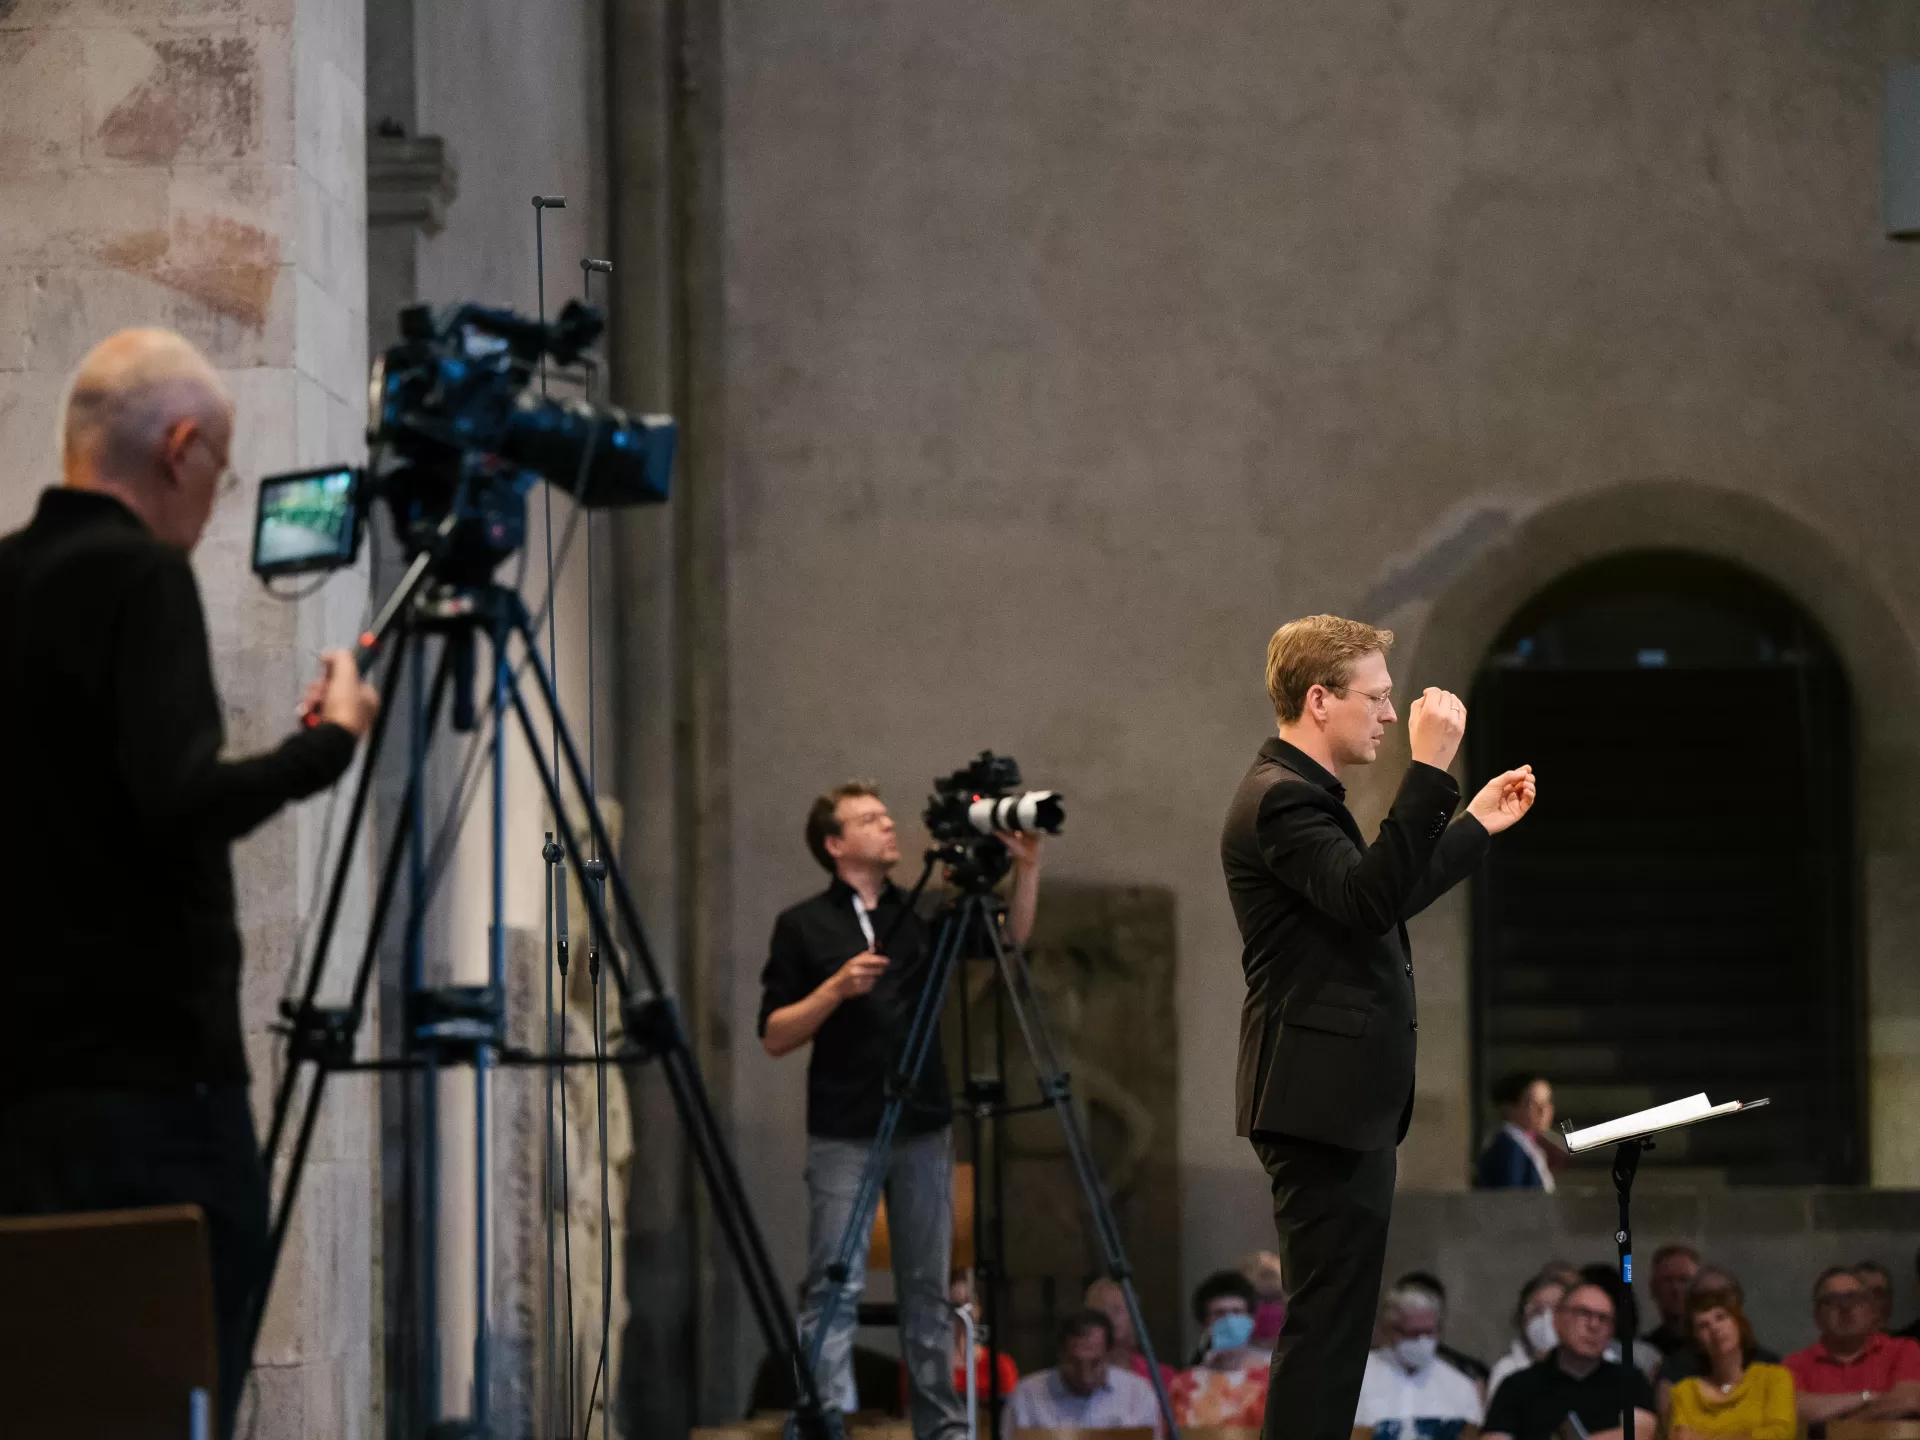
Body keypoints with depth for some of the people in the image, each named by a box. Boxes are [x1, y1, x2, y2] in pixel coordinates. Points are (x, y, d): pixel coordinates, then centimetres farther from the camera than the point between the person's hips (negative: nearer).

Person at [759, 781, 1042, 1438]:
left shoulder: (922, 915, 12)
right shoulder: (803, 927, 3)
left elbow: (1010, 940, 5)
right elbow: (774, 1037, 0)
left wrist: (1026, 870, -9)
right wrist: (836, 989, -14)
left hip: (923, 1130, 4)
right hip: (844, 1134, -4)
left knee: (927, 1290, 6)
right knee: (836, 1286, -9)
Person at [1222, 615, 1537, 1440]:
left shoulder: (1301, 794, 17)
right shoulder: (1281, 798, -16)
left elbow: (1378, 904, 26)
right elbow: (1372, 897, -30)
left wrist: (1478, 826, 27)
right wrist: (1430, 771, -30)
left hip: (1339, 1098, 11)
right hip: (1322, 1100, -11)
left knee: (1334, 1318, 13)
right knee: (1326, 1320, -10)